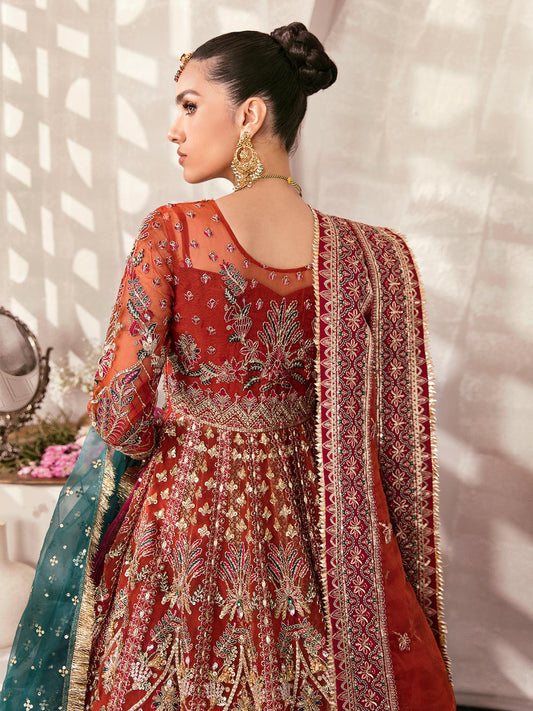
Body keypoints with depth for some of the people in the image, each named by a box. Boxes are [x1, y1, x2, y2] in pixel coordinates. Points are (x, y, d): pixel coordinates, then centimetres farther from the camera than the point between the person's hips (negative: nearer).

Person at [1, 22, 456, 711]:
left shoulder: (172, 233, -20)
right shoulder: (369, 256, -12)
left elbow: (118, 409, -20)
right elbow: (389, 433, -6)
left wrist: (142, 448, 2)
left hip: (184, 505, -2)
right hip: (297, 515, 3)